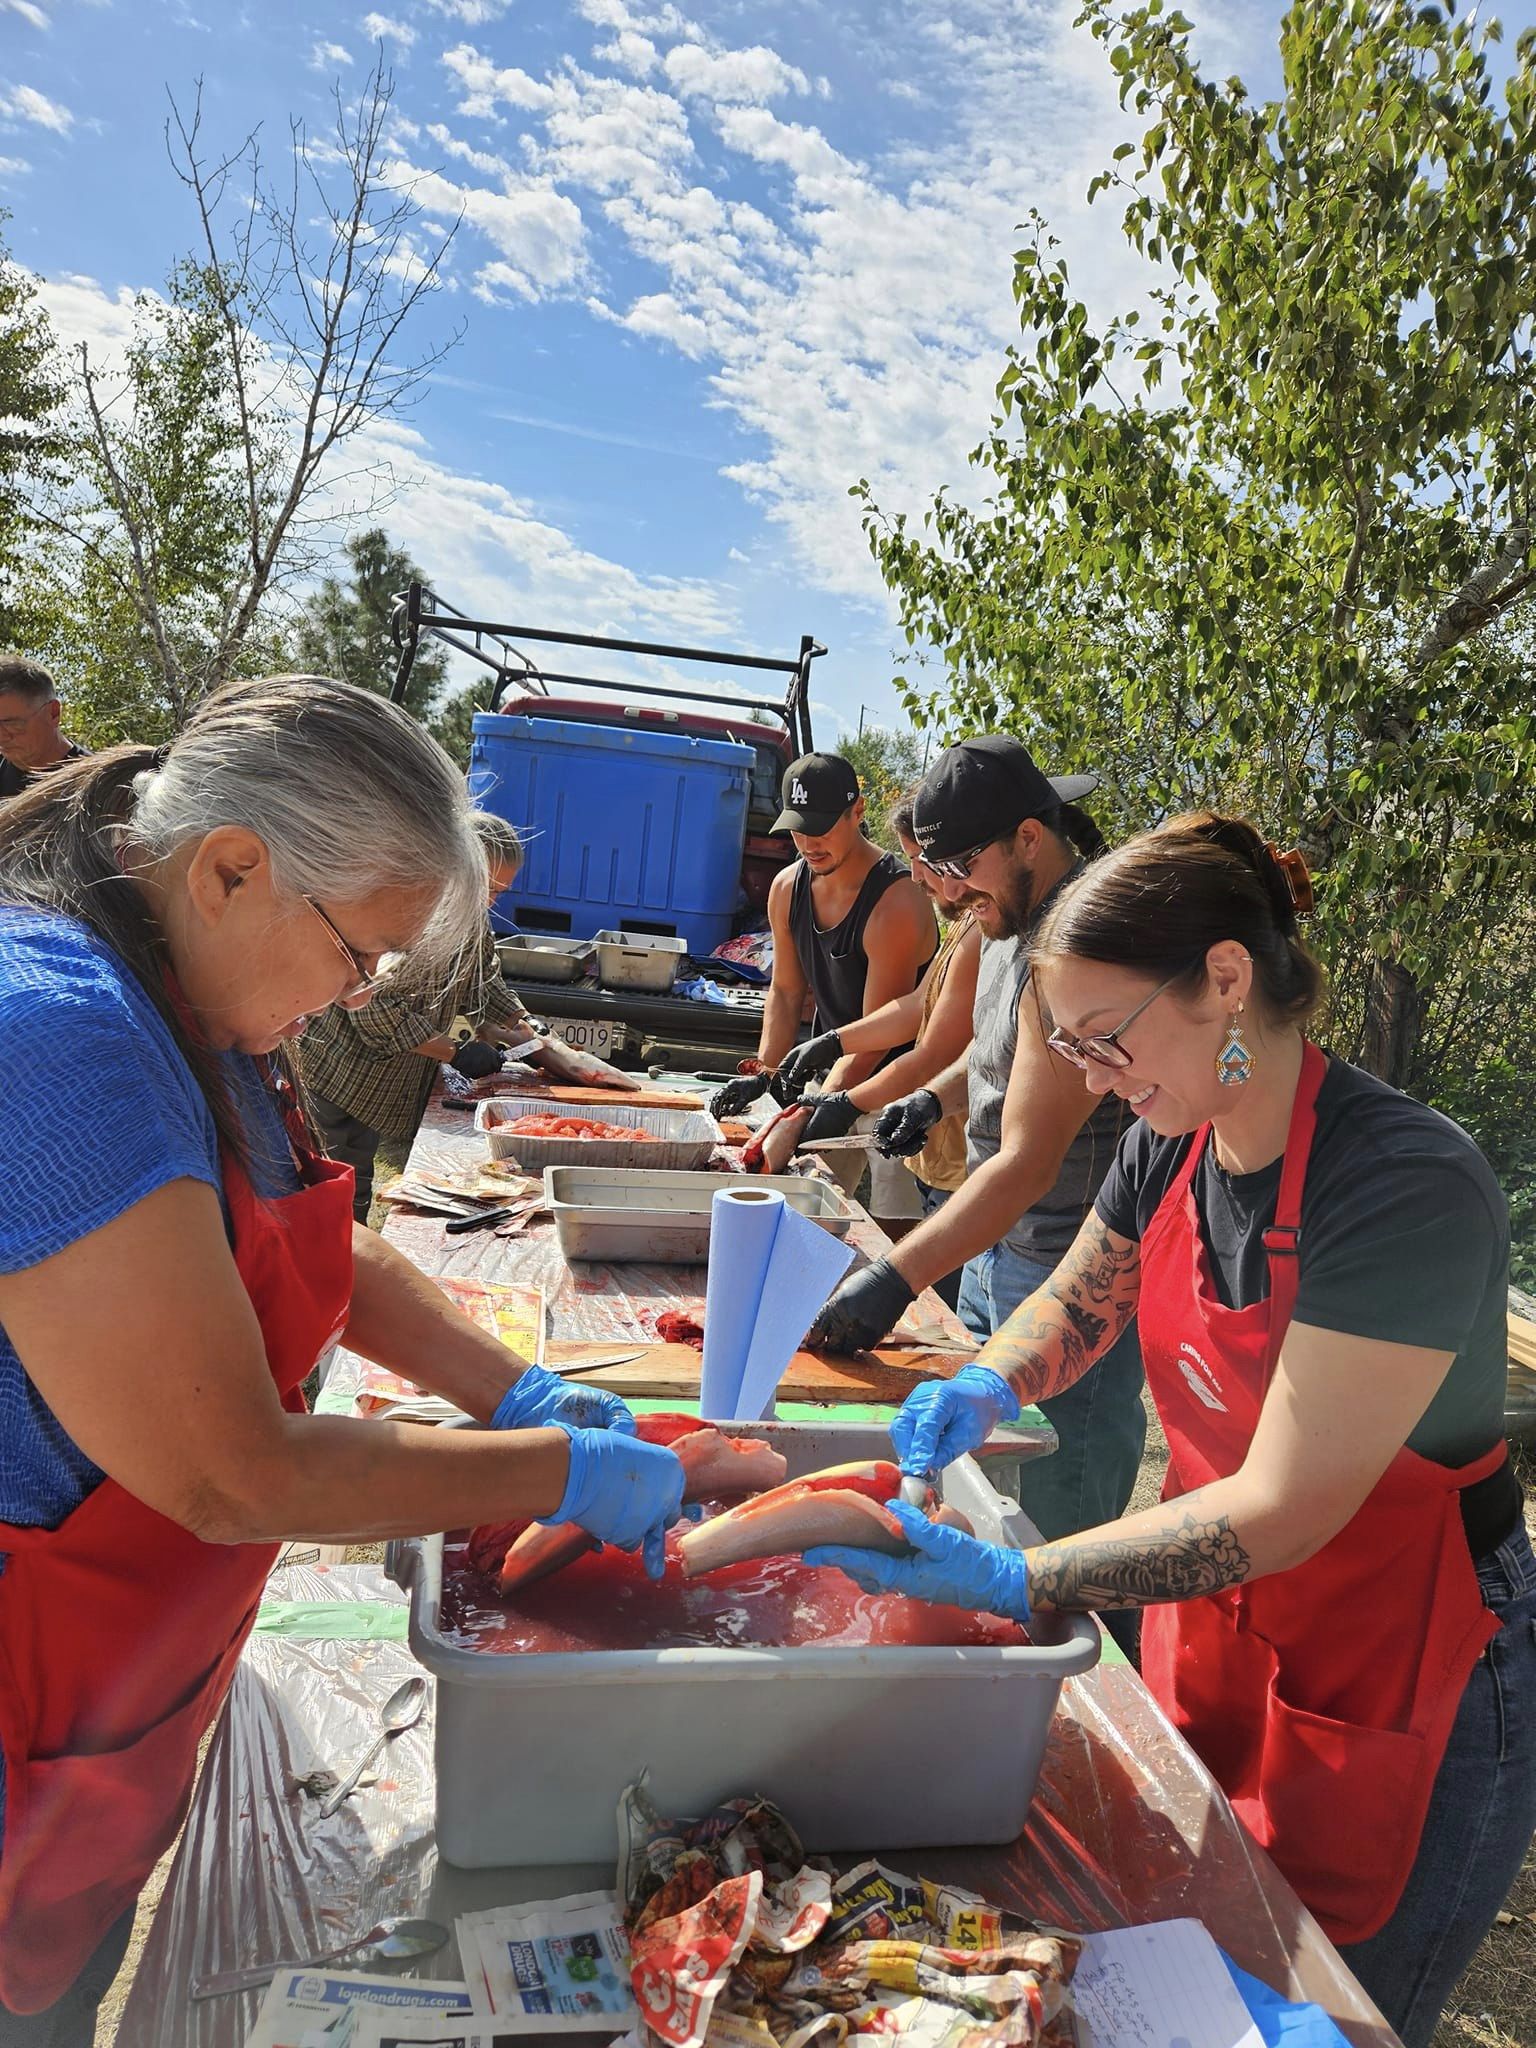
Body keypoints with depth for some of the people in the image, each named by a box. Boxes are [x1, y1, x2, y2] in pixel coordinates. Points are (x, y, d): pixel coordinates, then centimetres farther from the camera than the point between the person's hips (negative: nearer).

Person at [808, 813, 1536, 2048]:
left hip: (1405, 1694, -6)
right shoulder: (1173, 1146, -7)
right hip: (1218, 1633, 6)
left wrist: (1010, 1583, -32)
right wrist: (990, 1387, -11)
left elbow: (1283, 1511, -30)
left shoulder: (1406, 1188, -30)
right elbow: (1078, 1306, 9)